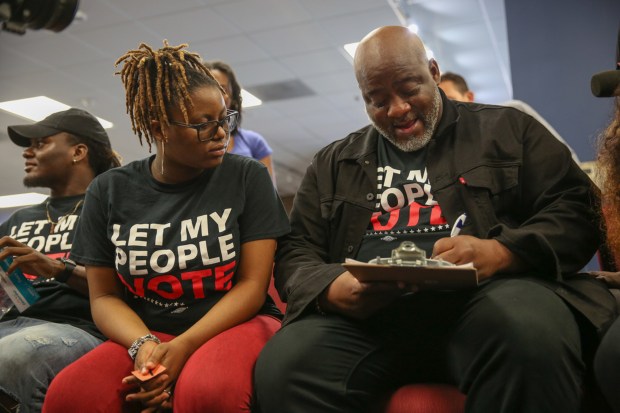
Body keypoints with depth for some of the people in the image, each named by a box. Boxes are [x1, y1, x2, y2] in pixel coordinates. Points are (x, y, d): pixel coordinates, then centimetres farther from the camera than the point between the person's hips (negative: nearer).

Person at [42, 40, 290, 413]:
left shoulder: (247, 177, -1)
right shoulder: (109, 191, 5)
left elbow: (252, 284, -5)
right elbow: (105, 295, 7)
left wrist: (181, 348, -17)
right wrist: (143, 345, -15)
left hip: (236, 324, -1)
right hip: (145, 334, 2)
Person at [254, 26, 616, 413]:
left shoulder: (507, 128, 16)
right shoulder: (332, 163, 22)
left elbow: (576, 209, 8)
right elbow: (295, 253, 17)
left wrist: (502, 253, -13)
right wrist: (332, 288, -8)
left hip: (484, 294, -1)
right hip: (367, 312, 2)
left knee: (531, 333, -37)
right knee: (281, 367, -28)